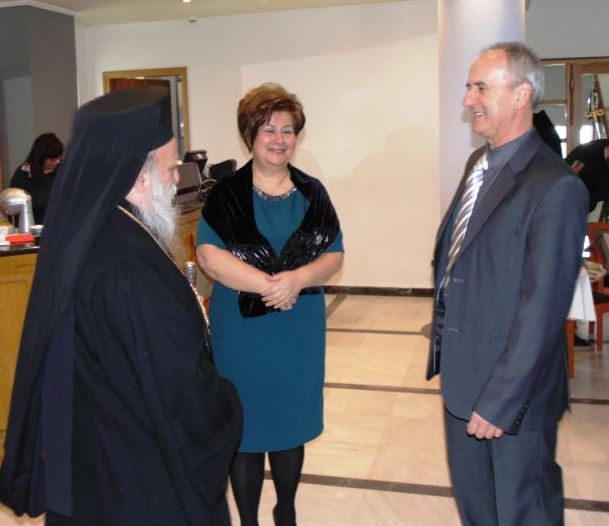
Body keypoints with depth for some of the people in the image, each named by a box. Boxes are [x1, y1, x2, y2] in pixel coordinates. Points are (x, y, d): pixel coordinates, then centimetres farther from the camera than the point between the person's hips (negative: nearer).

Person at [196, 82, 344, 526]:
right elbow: (209, 254, -15)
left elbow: (334, 256, 0)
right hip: (242, 328, -3)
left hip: (300, 328, 3)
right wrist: (266, 284, -24)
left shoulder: (312, 193, 4)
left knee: (291, 423, 15)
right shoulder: (227, 193, -4)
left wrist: (297, 278, -20)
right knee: (246, 427, 6)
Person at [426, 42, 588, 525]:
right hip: (461, 376, 8)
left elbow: (542, 309, -22)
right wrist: (444, 349, 11)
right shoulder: (478, 163, 7)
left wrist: (500, 401, -19)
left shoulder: (556, 187, -21)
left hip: (514, 391, -7)